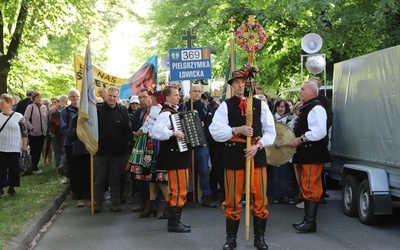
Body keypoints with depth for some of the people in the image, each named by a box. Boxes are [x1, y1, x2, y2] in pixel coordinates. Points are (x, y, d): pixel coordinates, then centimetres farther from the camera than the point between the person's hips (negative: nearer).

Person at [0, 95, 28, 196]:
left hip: (14, 149, -2)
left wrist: (25, 145, -4)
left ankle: (11, 188, 15)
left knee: (14, 168, 4)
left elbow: (24, 132, -1)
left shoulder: (18, 116, -4)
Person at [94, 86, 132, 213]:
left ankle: (115, 203, 18)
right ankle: (97, 203, 16)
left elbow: (128, 130, 3)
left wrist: (124, 144, -8)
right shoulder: (98, 110, -3)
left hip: (118, 152, 1)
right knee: (99, 179, 7)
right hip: (101, 151, -1)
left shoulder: (123, 111, 2)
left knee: (116, 179, 9)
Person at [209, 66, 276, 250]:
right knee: (232, 200, 6)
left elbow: (270, 131, 3)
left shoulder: (260, 104, 4)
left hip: (257, 155, 1)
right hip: (233, 155, -1)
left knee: (260, 199, 6)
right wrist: (237, 130, -19)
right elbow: (215, 131, -8)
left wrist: (257, 145, -13)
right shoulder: (225, 105, 1)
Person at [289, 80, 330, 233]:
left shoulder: (316, 108, -13)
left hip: (312, 155, -11)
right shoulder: (304, 108, 20)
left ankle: (310, 221, -6)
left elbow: (320, 131, -24)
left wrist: (301, 139, -22)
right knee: (305, 188, 14)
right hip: (303, 153, 11)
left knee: (311, 188, -9)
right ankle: (307, 219, 22)